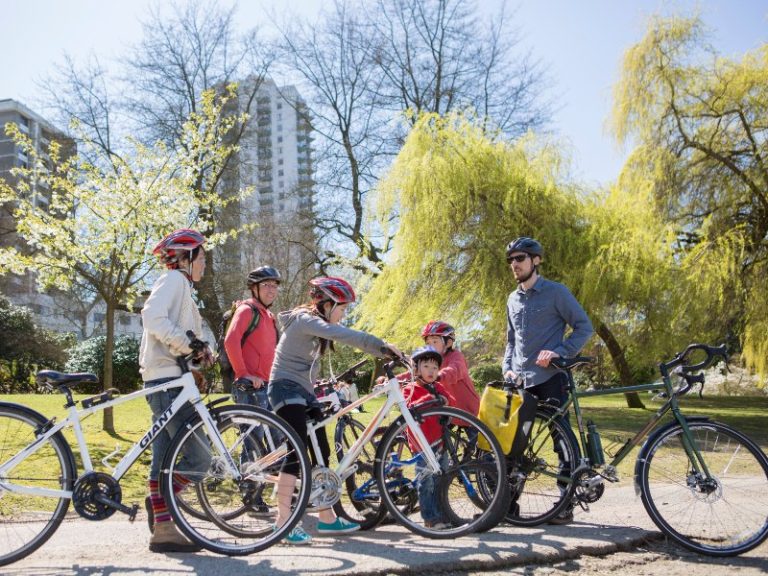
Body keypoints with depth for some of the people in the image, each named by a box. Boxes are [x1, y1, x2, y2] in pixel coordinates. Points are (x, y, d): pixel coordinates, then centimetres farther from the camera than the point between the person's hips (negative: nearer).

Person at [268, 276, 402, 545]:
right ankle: (283, 521, -17)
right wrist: (381, 345, -37)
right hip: (286, 387, -10)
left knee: (320, 452, 7)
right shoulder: (304, 319, -19)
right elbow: (341, 334, -32)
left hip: (305, 391, 10)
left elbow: (348, 337, 10)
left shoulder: (321, 322, 14)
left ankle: (327, 518, 13)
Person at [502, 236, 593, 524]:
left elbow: (584, 327, -5)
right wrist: (507, 369, 7)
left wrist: (559, 352, -18)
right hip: (521, 380, 6)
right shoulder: (513, 299, 16)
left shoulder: (556, 292, -3)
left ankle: (566, 504, 5)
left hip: (551, 377, -6)